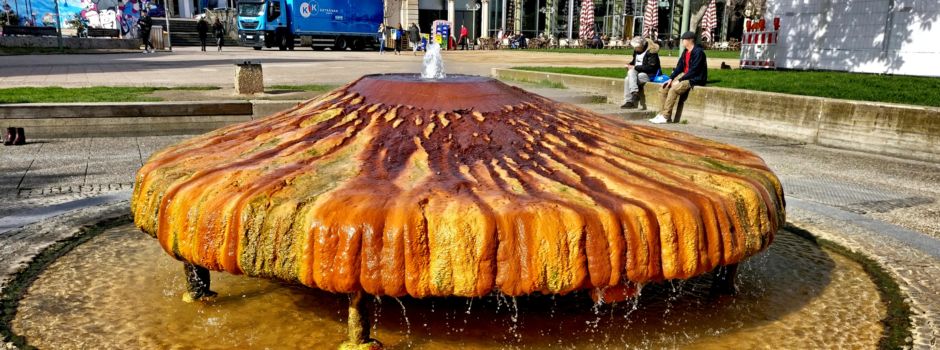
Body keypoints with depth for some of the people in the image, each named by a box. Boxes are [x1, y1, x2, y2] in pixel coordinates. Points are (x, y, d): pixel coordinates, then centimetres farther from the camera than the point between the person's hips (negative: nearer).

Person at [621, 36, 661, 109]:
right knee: (627, 79, -21)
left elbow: (651, 67, -20)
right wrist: (629, 65, 0)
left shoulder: (651, 51, -14)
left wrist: (635, 67, -21)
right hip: (638, 73, 7)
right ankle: (628, 101, -23)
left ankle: (635, 92, -29)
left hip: (650, 75, -7)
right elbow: (634, 61, 25)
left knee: (631, 72, -29)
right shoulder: (637, 51, 9)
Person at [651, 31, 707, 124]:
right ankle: (662, 112, -2)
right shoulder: (686, 51, 12)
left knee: (674, 89, -30)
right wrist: (671, 78, 0)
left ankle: (665, 117, -25)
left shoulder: (698, 52, -14)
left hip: (695, 79, -10)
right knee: (664, 88, -1)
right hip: (684, 76, 10)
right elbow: (679, 67, 13)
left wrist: (679, 80, -21)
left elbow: (694, 70, -20)